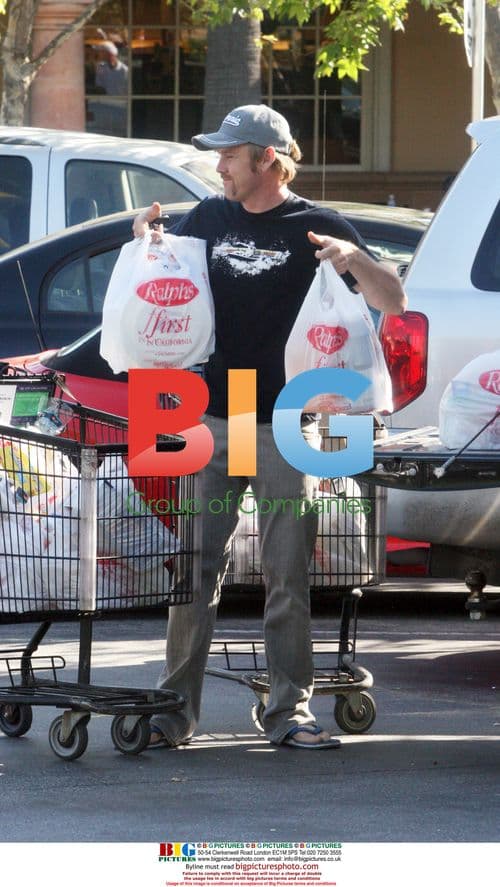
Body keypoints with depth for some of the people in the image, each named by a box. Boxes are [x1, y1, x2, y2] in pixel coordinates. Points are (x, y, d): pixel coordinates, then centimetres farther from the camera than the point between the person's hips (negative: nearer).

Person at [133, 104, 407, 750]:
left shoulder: (315, 228, 1)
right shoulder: (207, 219, 12)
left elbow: (394, 304, -2)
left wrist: (353, 258, -22)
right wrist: (145, 235, 5)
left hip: (286, 429, -3)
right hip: (209, 424, 3)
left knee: (288, 577, -1)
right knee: (195, 571, 2)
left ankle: (290, 713, 4)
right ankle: (174, 710, 5)